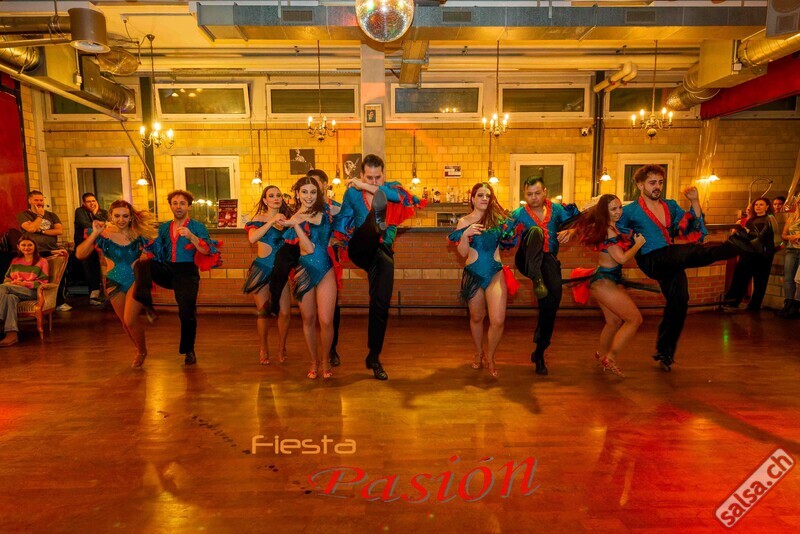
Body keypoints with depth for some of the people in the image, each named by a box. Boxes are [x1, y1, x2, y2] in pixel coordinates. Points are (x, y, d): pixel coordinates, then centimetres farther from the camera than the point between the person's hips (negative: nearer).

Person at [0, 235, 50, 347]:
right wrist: (12, 283, -4)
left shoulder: (42, 261, 12)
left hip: (32, 292, -4)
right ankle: (12, 333, -50)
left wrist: (23, 283, -13)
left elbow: (42, 283, 1)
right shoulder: (15, 261, 28)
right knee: (10, 297, -35)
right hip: (14, 292, 4)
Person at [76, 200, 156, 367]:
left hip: (136, 279, -3)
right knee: (125, 322, 15)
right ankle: (139, 349, 41)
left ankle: (142, 351, 16)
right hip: (116, 281, 3)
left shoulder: (139, 233, -9)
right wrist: (94, 233, -23)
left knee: (130, 320, -12)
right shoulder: (103, 234, -8)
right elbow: (80, 254, -15)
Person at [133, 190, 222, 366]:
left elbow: (207, 251, -11)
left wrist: (190, 236, -23)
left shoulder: (197, 227, 3)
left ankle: (189, 351, 12)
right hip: (167, 270, 4)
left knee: (187, 312, -8)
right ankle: (145, 305, -27)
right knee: (142, 264, -24)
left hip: (187, 272, -4)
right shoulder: (164, 228, 16)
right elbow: (156, 252, 17)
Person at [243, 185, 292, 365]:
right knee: (263, 311, 4)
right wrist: (273, 220, -24)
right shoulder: (259, 219, -2)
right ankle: (263, 348, 23)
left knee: (285, 312, -5)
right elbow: (252, 238, -22)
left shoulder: (286, 219, 10)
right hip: (262, 268, -2)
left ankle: (282, 348, 16)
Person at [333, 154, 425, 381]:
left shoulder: (391, 187, 5)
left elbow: (403, 196, -20)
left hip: (382, 251, 1)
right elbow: (341, 221, 15)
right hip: (360, 248, 0)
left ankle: (374, 357, 6)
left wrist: (368, 187, -25)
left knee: (381, 303, -6)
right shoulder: (352, 192, 7)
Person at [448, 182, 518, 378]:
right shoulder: (464, 221, 1)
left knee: (498, 321, -9)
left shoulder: (498, 217, 5)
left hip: (496, 273, 0)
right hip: (473, 273, 0)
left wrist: (510, 228, -3)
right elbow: (463, 253, -4)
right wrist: (466, 234, -18)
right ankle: (479, 354, 40)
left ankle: (490, 357, 17)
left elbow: (507, 241, 10)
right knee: (476, 317, 15)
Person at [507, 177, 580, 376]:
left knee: (551, 302, -13)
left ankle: (539, 352, 4)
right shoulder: (519, 214, 4)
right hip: (527, 261, -2)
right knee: (536, 230, -28)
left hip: (548, 261, 2)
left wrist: (569, 231, -12)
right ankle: (536, 280, -45)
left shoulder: (556, 209, 10)